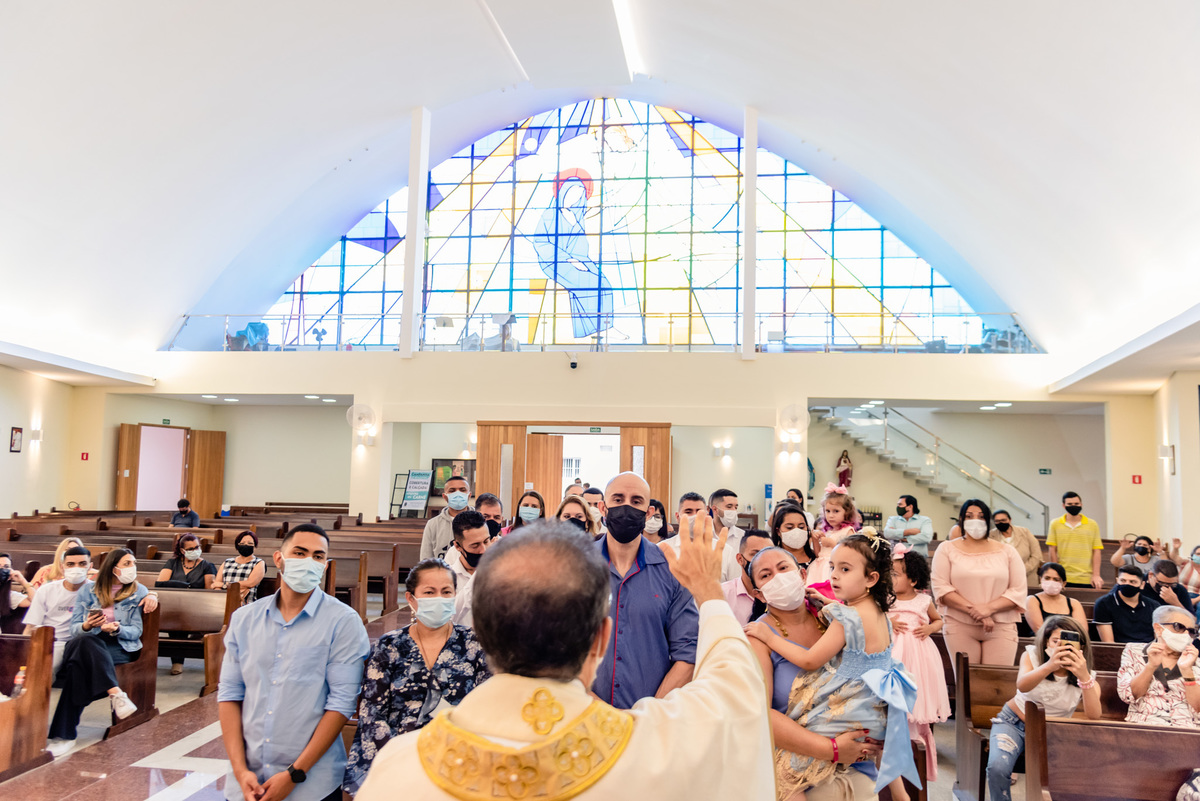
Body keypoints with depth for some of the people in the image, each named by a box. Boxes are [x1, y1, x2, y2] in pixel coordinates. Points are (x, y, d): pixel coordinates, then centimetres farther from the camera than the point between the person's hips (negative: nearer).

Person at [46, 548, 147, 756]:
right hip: (88, 644, 1)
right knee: (85, 642, -37)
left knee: (81, 662, -33)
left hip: (120, 647, -1)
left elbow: (136, 631, 2)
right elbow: (74, 629, 6)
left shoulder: (138, 592, 8)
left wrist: (117, 629, -19)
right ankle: (115, 693, -43)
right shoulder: (88, 590, 11)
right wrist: (87, 626, -18)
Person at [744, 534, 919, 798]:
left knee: (782, 776, -8)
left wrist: (770, 637, -12)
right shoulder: (880, 613, 4)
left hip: (848, 717, -9)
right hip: (878, 712, 9)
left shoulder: (847, 619, -22)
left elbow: (810, 661, -17)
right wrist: (826, 607, 14)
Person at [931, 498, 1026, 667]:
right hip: (960, 628, -1)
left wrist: (989, 608, -12)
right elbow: (941, 588, -3)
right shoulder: (947, 549, 8)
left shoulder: (1007, 551, 12)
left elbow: (1018, 591, 4)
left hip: (1001, 628, 1)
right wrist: (972, 610, -14)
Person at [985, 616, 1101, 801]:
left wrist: (1084, 677, -44)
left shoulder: (1087, 677, -10)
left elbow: (1094, 716, -29)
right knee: (997, 768, -28)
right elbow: (1022, 686, -35)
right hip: (1013, 722, -1)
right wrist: (1049, 665, -54)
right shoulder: (1032, 655, -12)